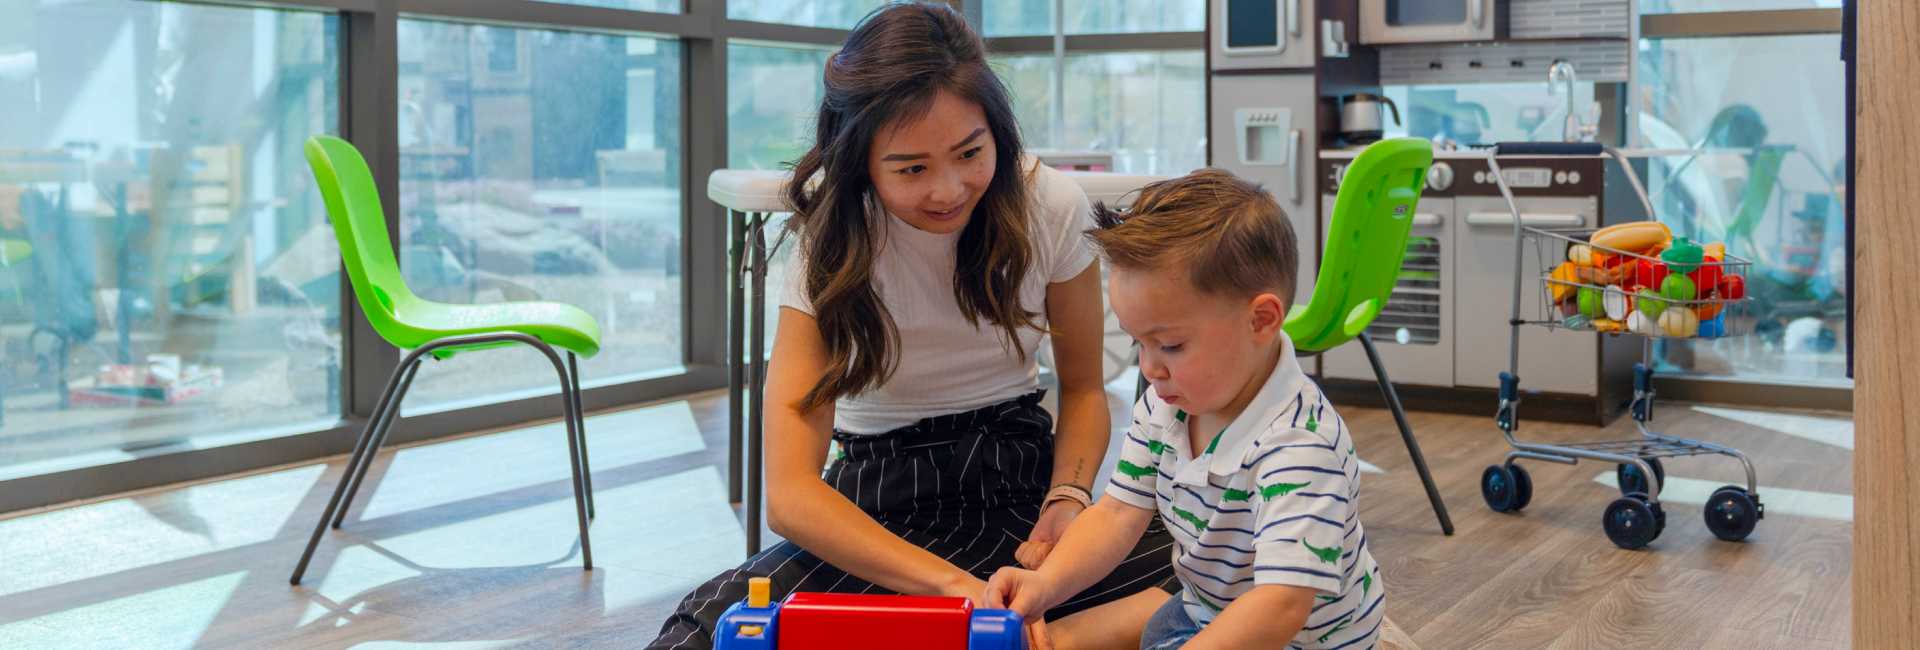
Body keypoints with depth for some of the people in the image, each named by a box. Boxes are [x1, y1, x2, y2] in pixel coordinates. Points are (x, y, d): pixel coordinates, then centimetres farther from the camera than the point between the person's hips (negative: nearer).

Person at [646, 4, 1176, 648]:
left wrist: (1067, 499, -13)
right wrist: (956, 584, -36)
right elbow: (790, 493, -23)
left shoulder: (1052, 208, -7)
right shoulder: (831, 244, -13)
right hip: (884, 506, -1)